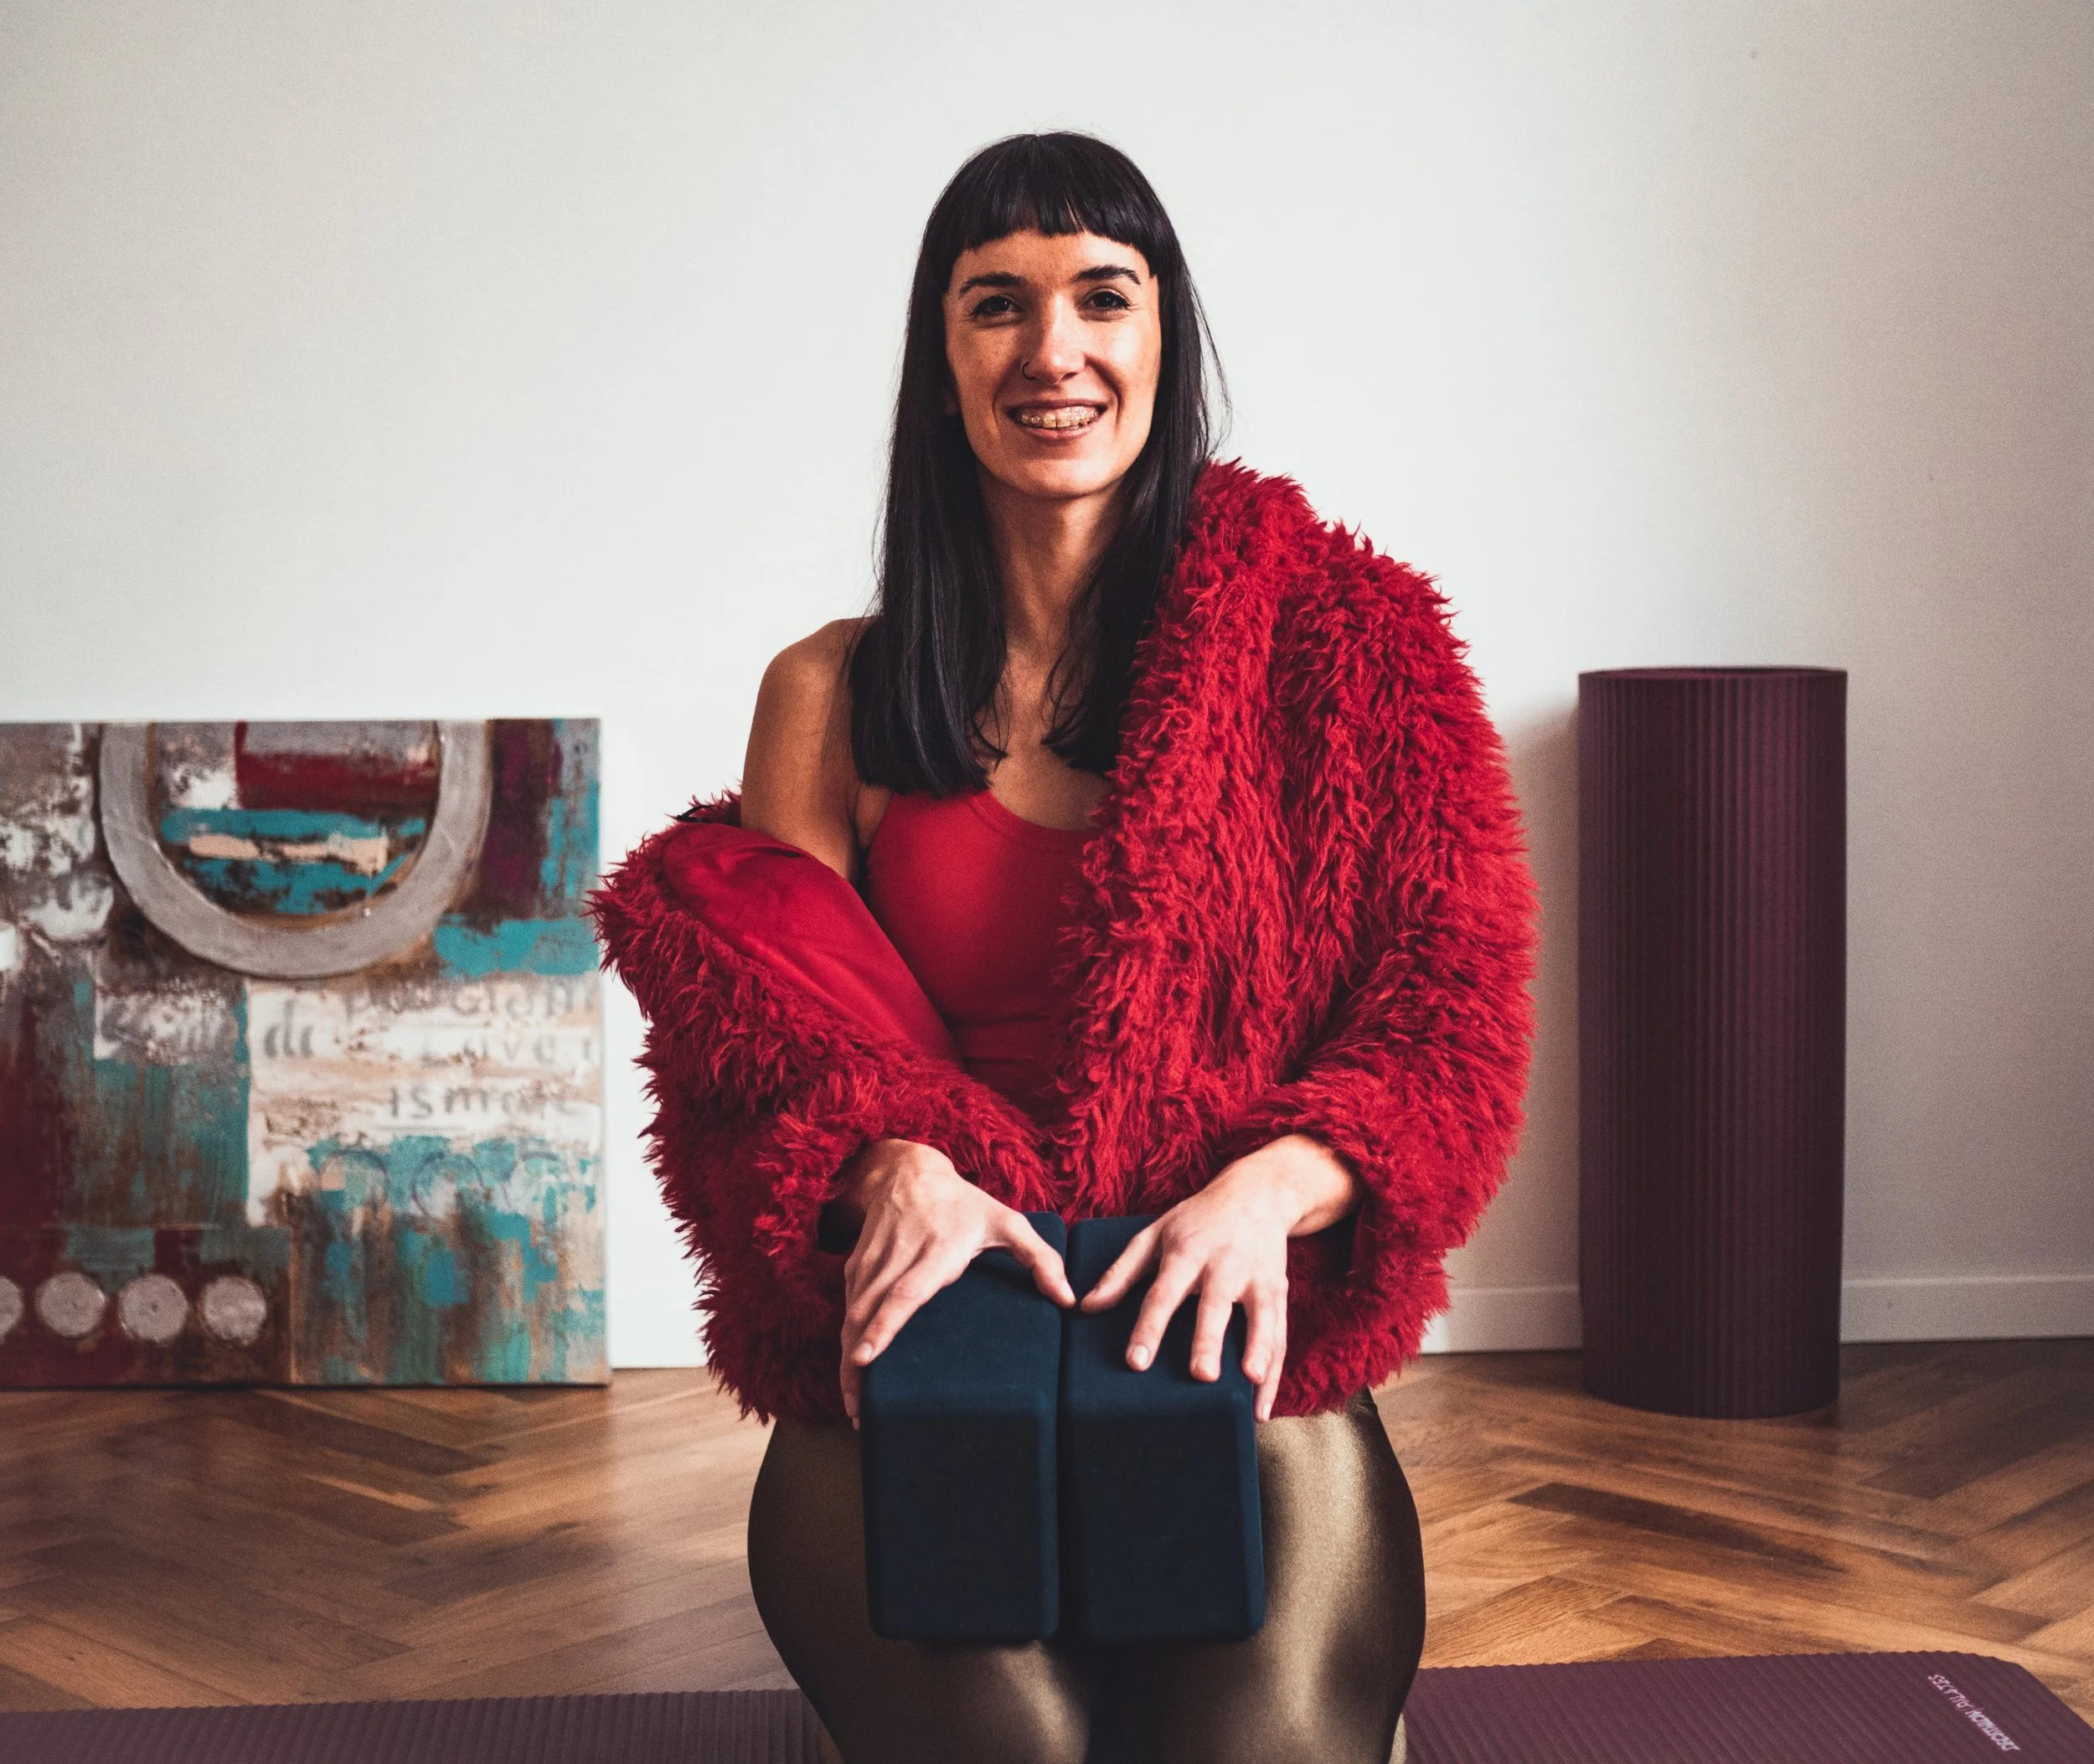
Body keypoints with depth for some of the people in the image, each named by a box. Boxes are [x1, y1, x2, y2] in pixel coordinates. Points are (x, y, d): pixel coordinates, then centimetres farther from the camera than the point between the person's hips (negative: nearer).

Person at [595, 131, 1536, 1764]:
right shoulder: (832, 696, 12)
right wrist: (894, 1165, -17)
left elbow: (1447, 1008, 2)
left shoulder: (1326, 643, 8)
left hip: (1233, 1341, 0)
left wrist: (1269, 1187, -18)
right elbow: (769, 1014, 7)